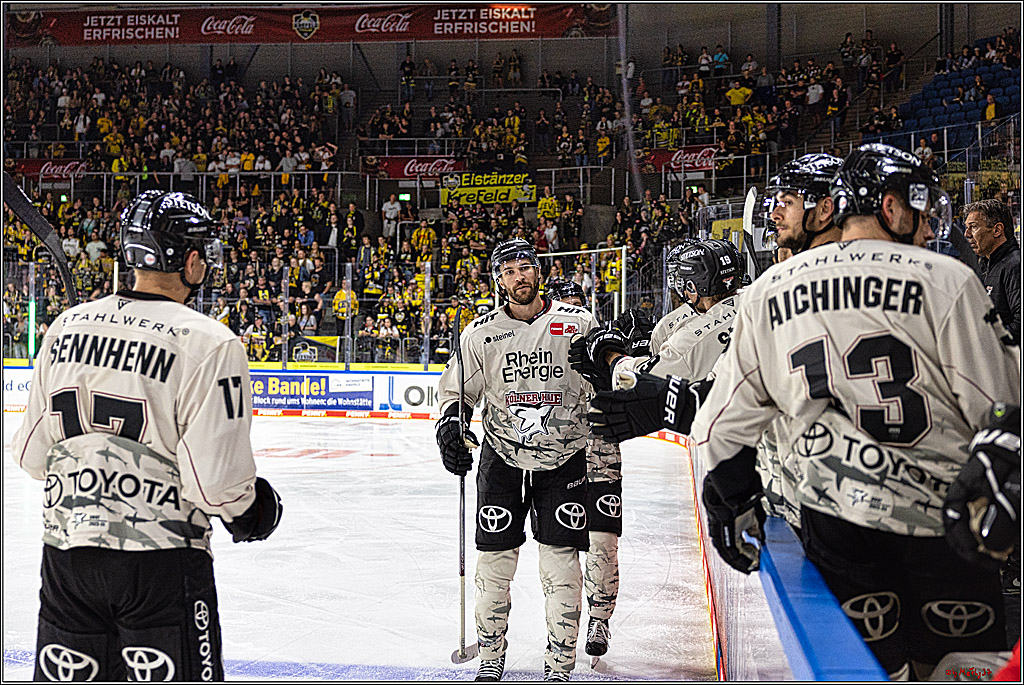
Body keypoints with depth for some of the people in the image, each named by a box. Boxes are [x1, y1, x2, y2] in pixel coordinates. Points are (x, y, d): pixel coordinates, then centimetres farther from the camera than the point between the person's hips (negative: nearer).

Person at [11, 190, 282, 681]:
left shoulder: (66, 326, 3)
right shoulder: (208, 344, -15)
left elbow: (31, 453, 9)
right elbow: (215, 477, -18)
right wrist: (249, 510, 3)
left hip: (65, 551, 6)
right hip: (161, 557, -5)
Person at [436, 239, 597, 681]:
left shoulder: (578, 323, -2)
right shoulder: (481, 333, 1)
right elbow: (456, 389, 9)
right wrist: (450, 424, -7)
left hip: (564, 459, -1)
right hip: (502, 458, 1)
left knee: (562, 566, 0)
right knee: (494, 561, 4)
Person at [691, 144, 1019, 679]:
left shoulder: (766, 293, 5)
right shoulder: (946, 280, -7)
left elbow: (723, 423, 9)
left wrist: (733, 507, 21)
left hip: (832, 522, 4)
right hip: (942, 524, -3)